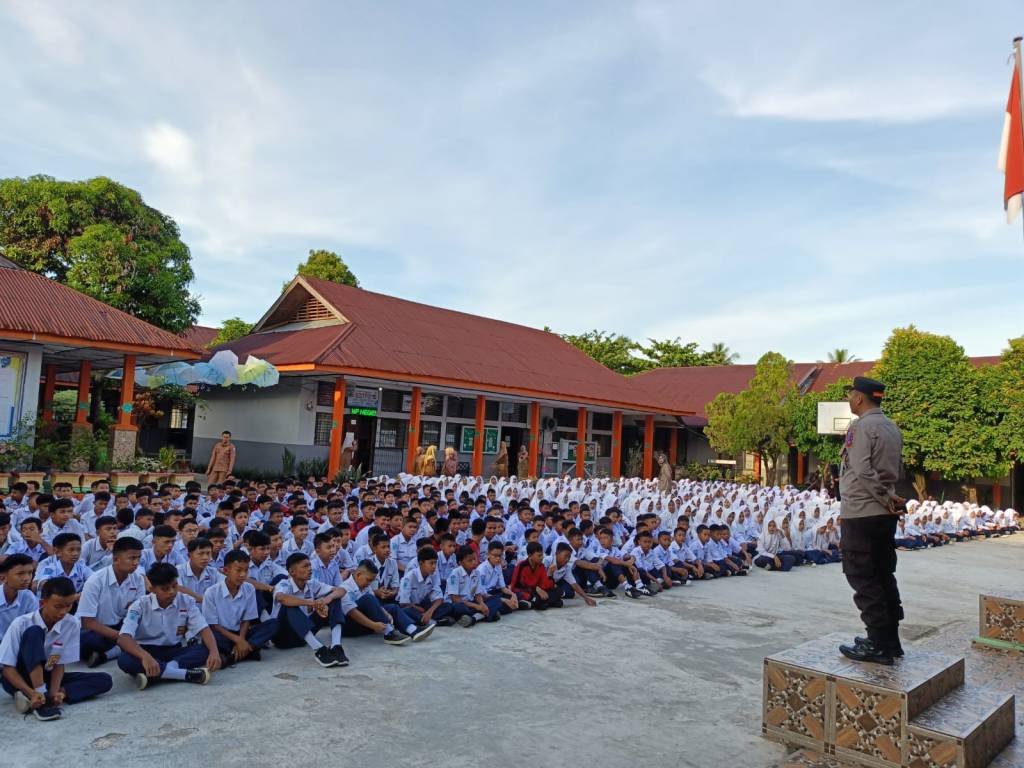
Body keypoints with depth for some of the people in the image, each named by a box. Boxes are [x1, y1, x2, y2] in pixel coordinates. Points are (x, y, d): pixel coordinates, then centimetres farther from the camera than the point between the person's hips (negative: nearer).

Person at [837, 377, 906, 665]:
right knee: (884, 576, 14)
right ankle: (890, 640, 20)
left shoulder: (860, 427, -14)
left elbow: (862, 471, -22)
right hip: (885, 514, 8)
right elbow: (894, 470, 14)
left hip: (860, 513, -8)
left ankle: (879, 644, 2)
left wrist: (886, 498, -13)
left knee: (862, 578, -1)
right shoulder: (892, 427, 13)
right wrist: (889, 498, 5)